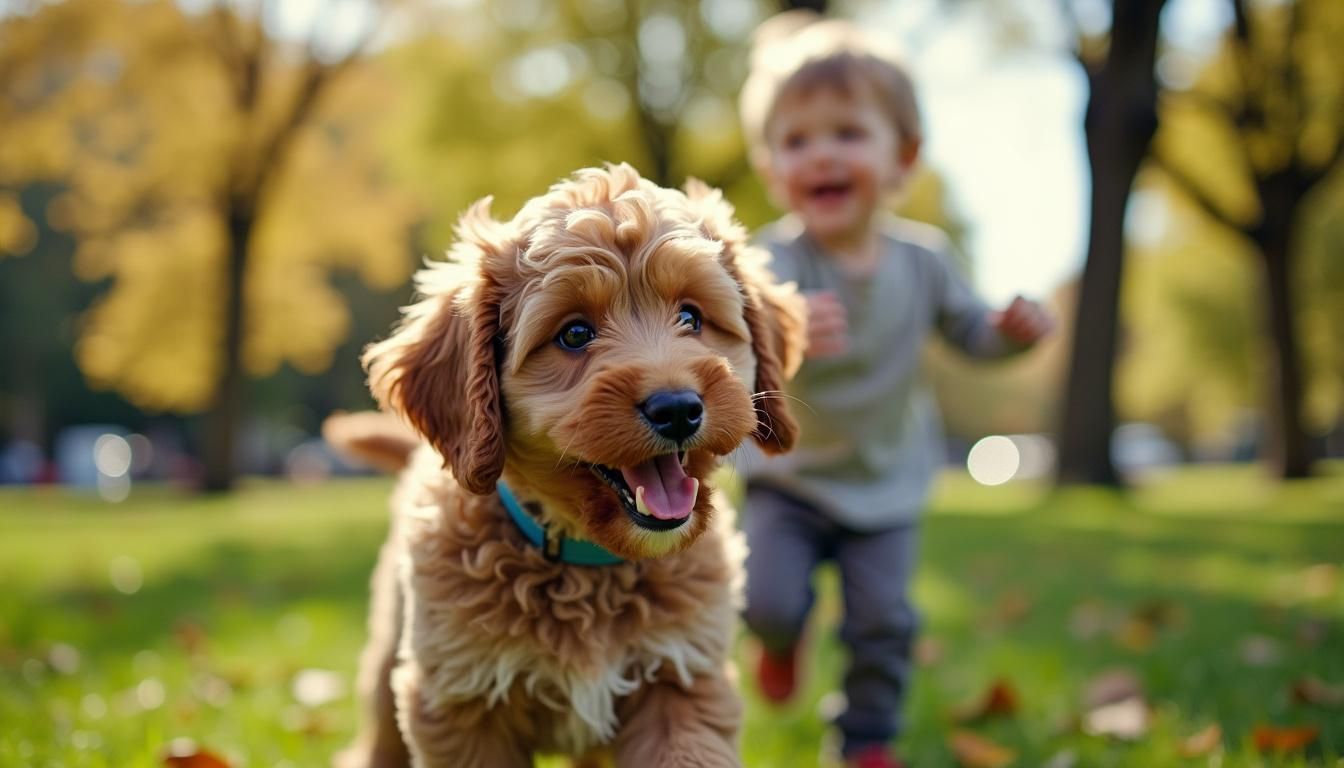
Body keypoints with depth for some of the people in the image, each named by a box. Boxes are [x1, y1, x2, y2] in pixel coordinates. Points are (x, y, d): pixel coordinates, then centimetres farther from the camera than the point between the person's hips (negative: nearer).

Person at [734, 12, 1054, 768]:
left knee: (884, 621, 1)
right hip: (787, 478, -2)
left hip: (886, 485, 2)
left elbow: (970, 329, 7)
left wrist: (1014, 327, -16)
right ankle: (783, 640, 26)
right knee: (768, 602, -12)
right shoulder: (778, 259, -24)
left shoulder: (922, 258, -10)